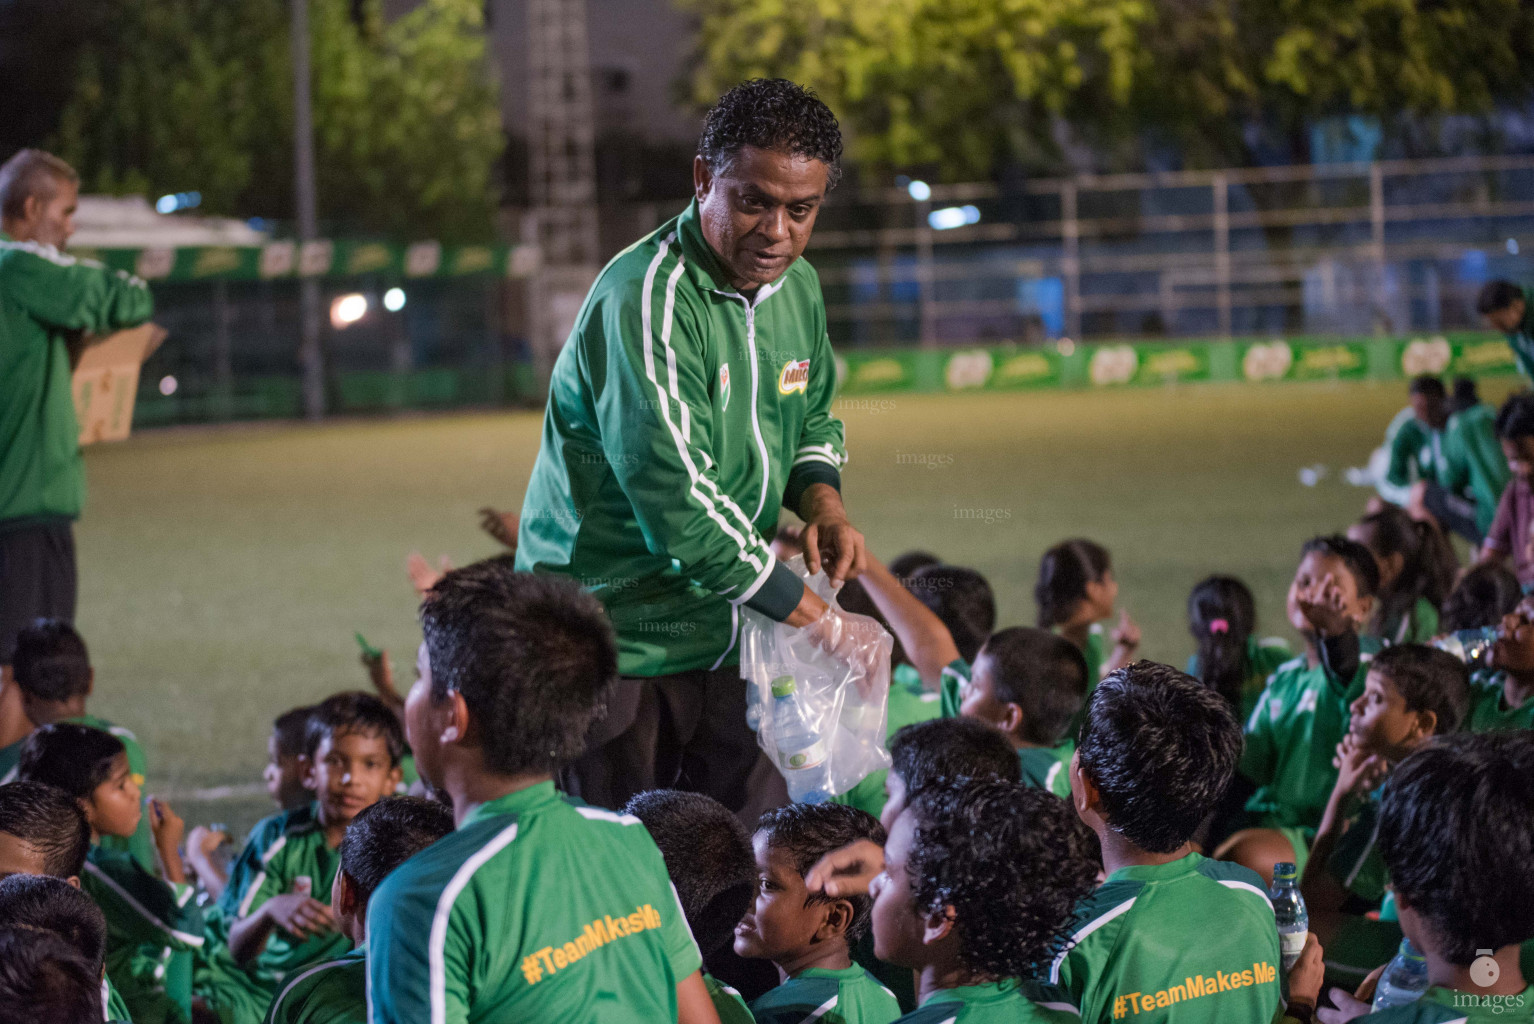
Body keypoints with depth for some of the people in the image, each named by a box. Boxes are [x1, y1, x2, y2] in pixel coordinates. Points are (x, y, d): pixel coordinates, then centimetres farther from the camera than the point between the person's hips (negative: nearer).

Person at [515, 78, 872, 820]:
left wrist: (820, 498, -3)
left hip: (724, 636, 7)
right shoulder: (646, 300, -21)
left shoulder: (796, 287, 6)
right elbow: (679, 502, -26)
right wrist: (823, 624, -21)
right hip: (615, 637, -7)